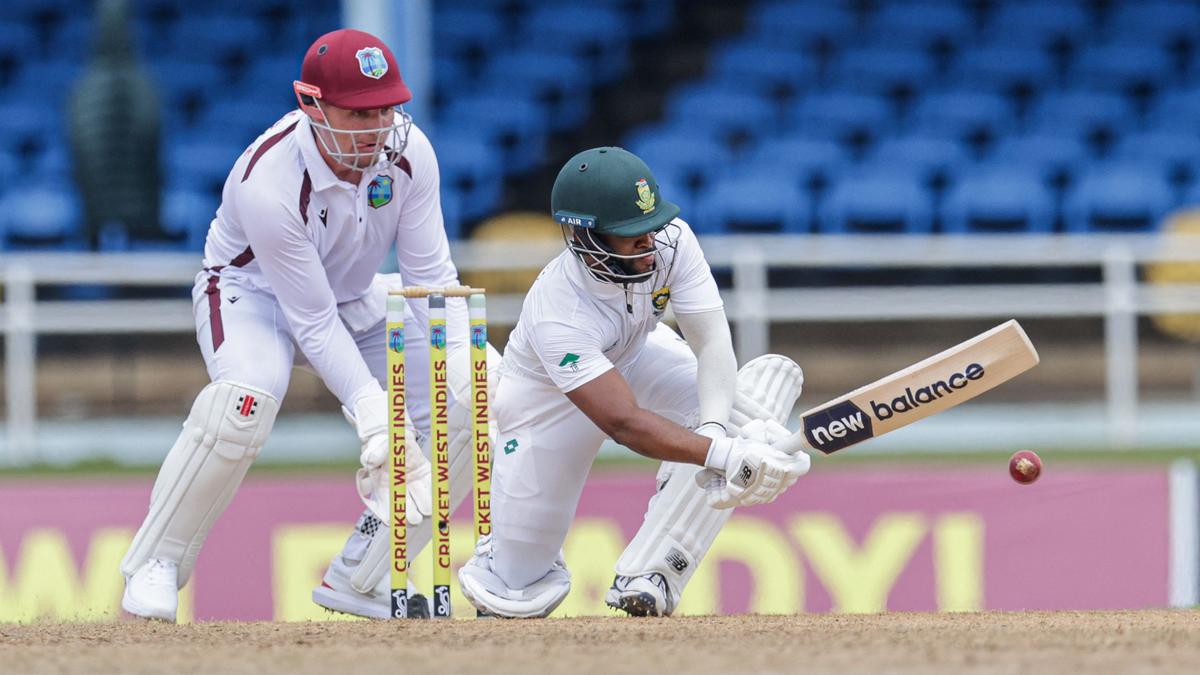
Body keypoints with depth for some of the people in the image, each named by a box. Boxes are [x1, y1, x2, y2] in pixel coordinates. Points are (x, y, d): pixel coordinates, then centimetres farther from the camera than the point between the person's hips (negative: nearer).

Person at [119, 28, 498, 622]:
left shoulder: (407, 150, -20)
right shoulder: (269, 183, -35)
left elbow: (431, 274, -13)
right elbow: (313, 324, -30)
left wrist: (460, 357, -28)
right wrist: (372, 412, -37)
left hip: (354, 299, 6)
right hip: (253, 294, -6)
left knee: (476, 393, -10)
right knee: (248, 396, -38)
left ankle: (361, 577, 0)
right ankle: (154, 567, -19)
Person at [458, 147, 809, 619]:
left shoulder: (670, 240, -27)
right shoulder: (556, 313, -40)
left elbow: (713, 343, -29)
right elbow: (624, 423, -47)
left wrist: (713, 428, -48)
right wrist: (723, 455, -58)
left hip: (639, 359, 5)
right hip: (549, 400, -5)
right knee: (520, 596, -8)